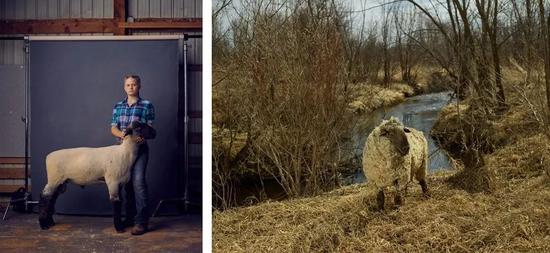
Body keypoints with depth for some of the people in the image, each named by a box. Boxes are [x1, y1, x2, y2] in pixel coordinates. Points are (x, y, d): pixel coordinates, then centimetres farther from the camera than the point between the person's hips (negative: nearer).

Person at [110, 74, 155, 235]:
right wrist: (121, 134, -17)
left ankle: (141, 221, -17)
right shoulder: (118, 106, 13)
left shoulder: (147, 106, 1)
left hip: (140, 148, -5)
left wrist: (143, 136, -26)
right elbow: (113, 128, 6)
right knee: (127, 183, 10)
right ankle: (130, 217, 21)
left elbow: (150, 127, -4)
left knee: (138, 181, -17)